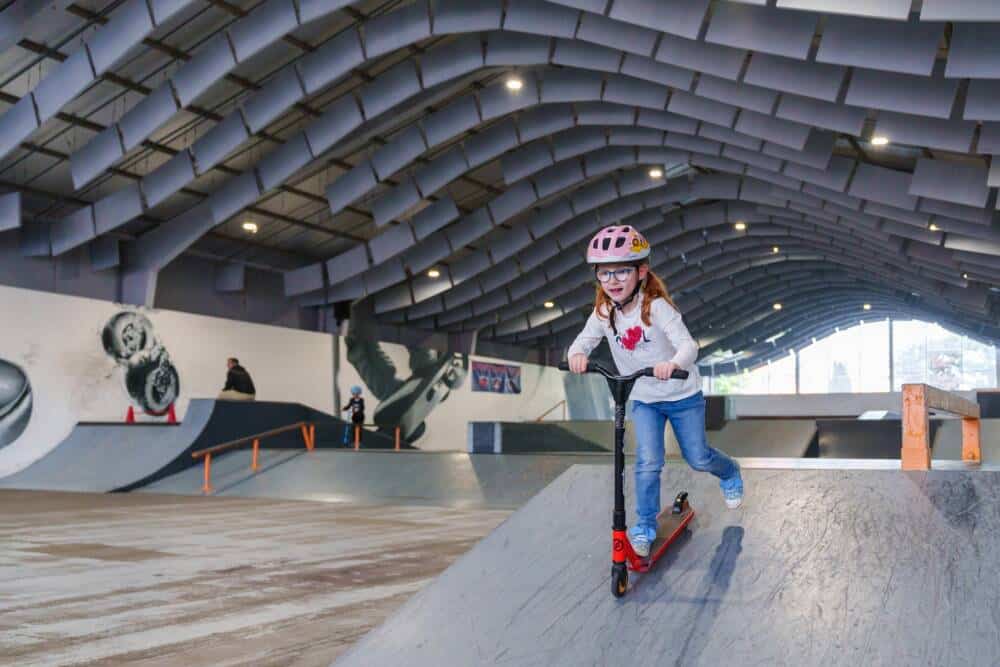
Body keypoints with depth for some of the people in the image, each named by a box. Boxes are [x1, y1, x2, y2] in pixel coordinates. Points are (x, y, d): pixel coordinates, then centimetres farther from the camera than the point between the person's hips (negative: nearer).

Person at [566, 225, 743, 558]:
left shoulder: (656, 306, -26)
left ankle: (730, 473, 47)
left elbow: (688, 345, -34)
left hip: (683, 395, -3)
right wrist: (577, 354, -38)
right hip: (643, 400, 3)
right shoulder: (604, 313, -10)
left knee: (698, 458, 12)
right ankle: (645, 526, 11)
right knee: (648, 463, -10)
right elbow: (584, 340, -13)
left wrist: (673, 363, -56)